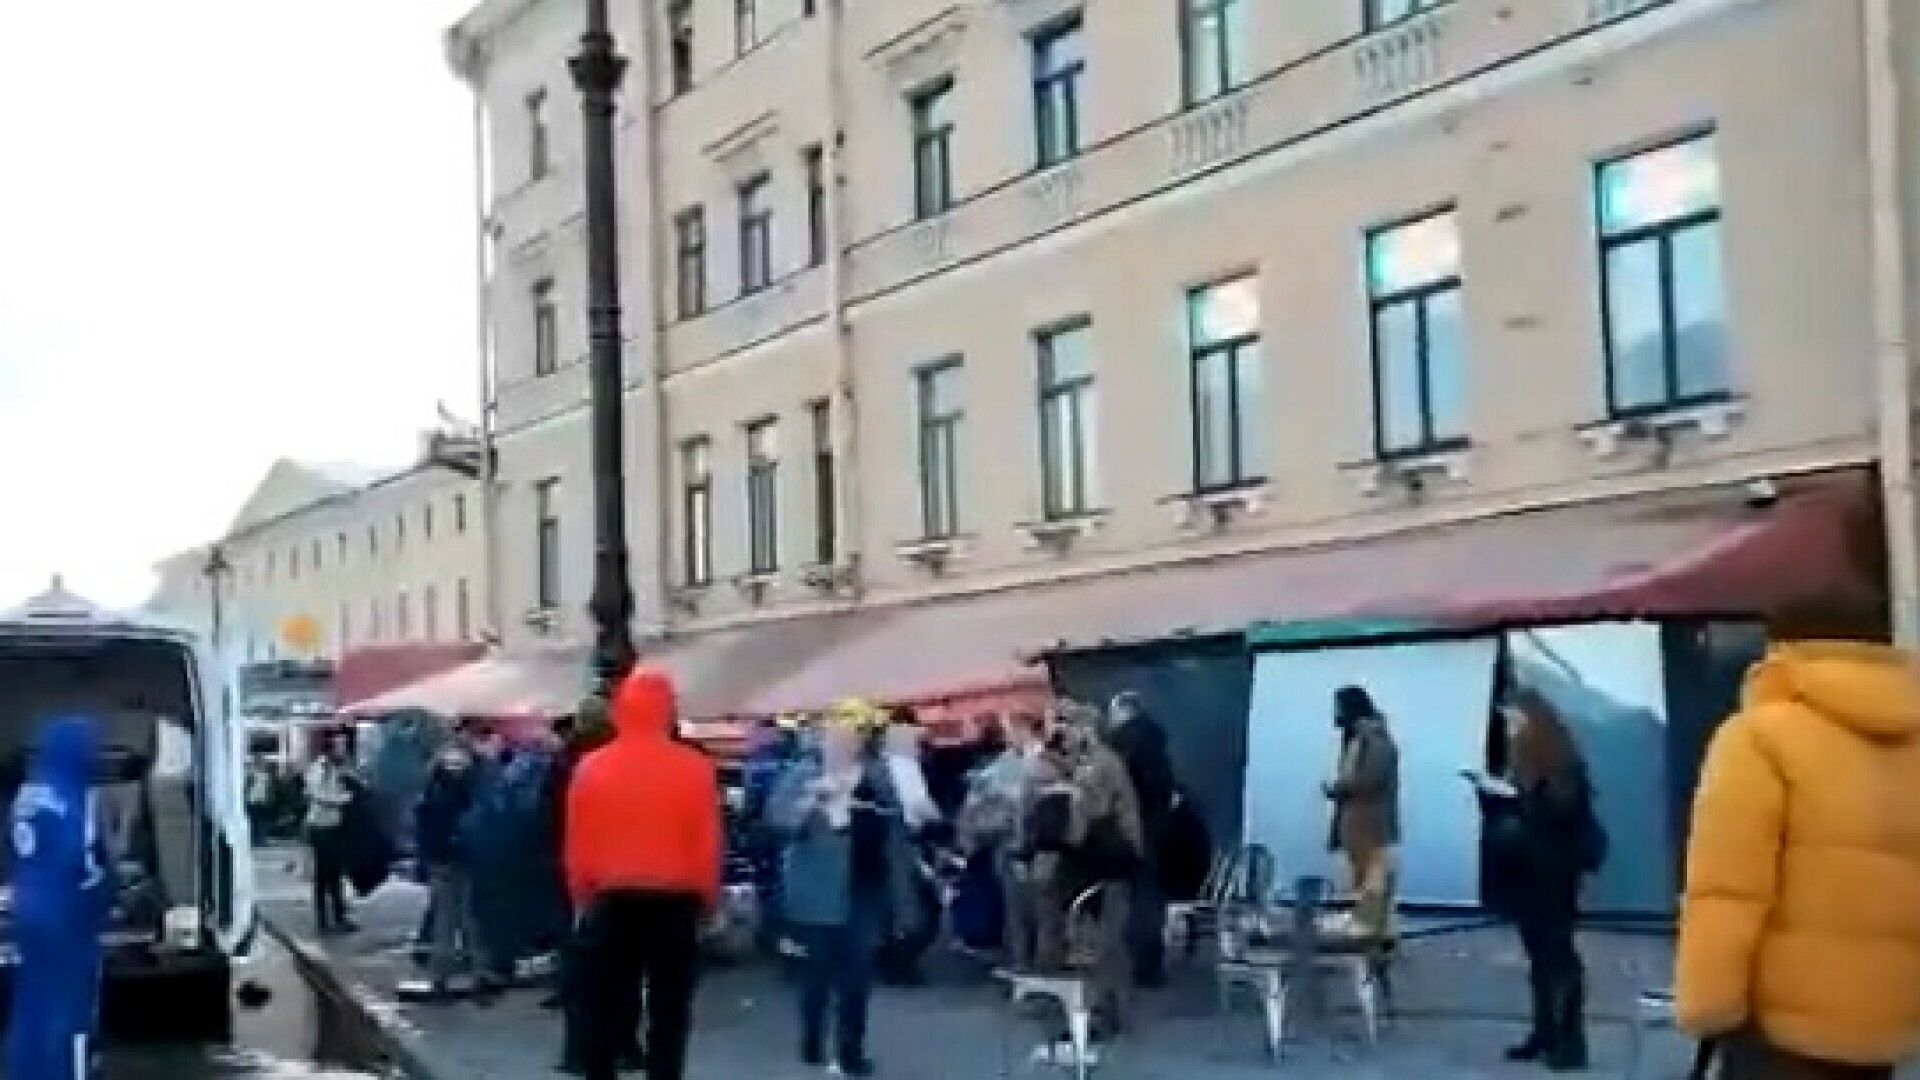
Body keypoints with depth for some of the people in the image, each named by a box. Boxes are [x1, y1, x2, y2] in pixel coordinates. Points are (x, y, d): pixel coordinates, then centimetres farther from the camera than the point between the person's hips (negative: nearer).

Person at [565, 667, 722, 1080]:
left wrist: (582, 899, 14)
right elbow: (707, 846, -5)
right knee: (669, 1015, 6)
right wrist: (708, 900, 8)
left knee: (604, 1013, 10)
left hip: (612, 904, 1)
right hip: (675, 905, -1)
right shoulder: (695, 768, -8)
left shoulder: (591, 767, -3)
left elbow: (577, 847, 1)